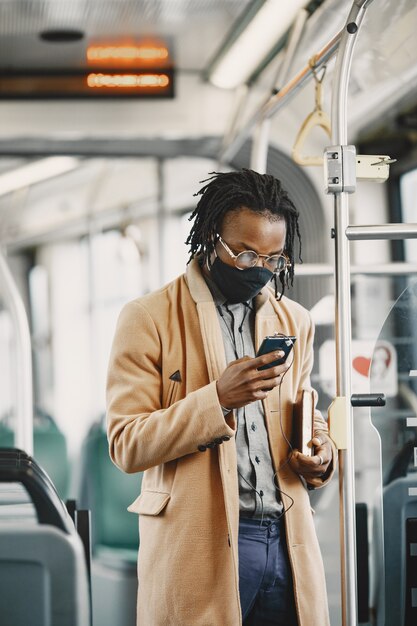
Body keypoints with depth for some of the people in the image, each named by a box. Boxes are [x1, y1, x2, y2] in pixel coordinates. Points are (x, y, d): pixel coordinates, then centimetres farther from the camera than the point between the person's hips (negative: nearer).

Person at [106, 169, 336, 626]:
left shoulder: (294, 321, 14)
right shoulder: (149, 320, -3)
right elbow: (126, 446, -9)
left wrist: (318, 454, 1)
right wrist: (217, 398, -21)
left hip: (288, 541, 5)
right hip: (199, 548, -5)